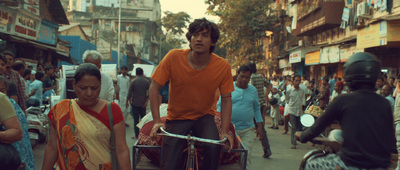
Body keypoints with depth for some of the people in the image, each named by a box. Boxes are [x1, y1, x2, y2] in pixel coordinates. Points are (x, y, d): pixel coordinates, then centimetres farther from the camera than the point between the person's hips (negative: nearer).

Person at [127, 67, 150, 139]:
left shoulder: (133, 81, -6)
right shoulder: (147, 81, 0)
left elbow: (129, 93, -6)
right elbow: (149, 93, -6)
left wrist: (127, 101, 5)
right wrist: (146, 102, -5)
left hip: (135, 103, -2)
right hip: (143, 104, 2)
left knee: (136, 119, 2)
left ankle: (137, 135, 2)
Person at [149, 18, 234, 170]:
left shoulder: (222, 66, -13)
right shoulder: (174, 57, -16)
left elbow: (226, 99, -4)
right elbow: (154, 87, -10)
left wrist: (224, 131, -14)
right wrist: (157, 121, -18)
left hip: (204, 117, 1)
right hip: (176, 118, 0)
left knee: (213, 146, -30)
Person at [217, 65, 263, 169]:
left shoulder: (253, 90, 10)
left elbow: (257, 108, 15)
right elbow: (219, 106, 4)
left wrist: (260, 127, 11)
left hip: (248, 130, 1)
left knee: (246, 157, -4)